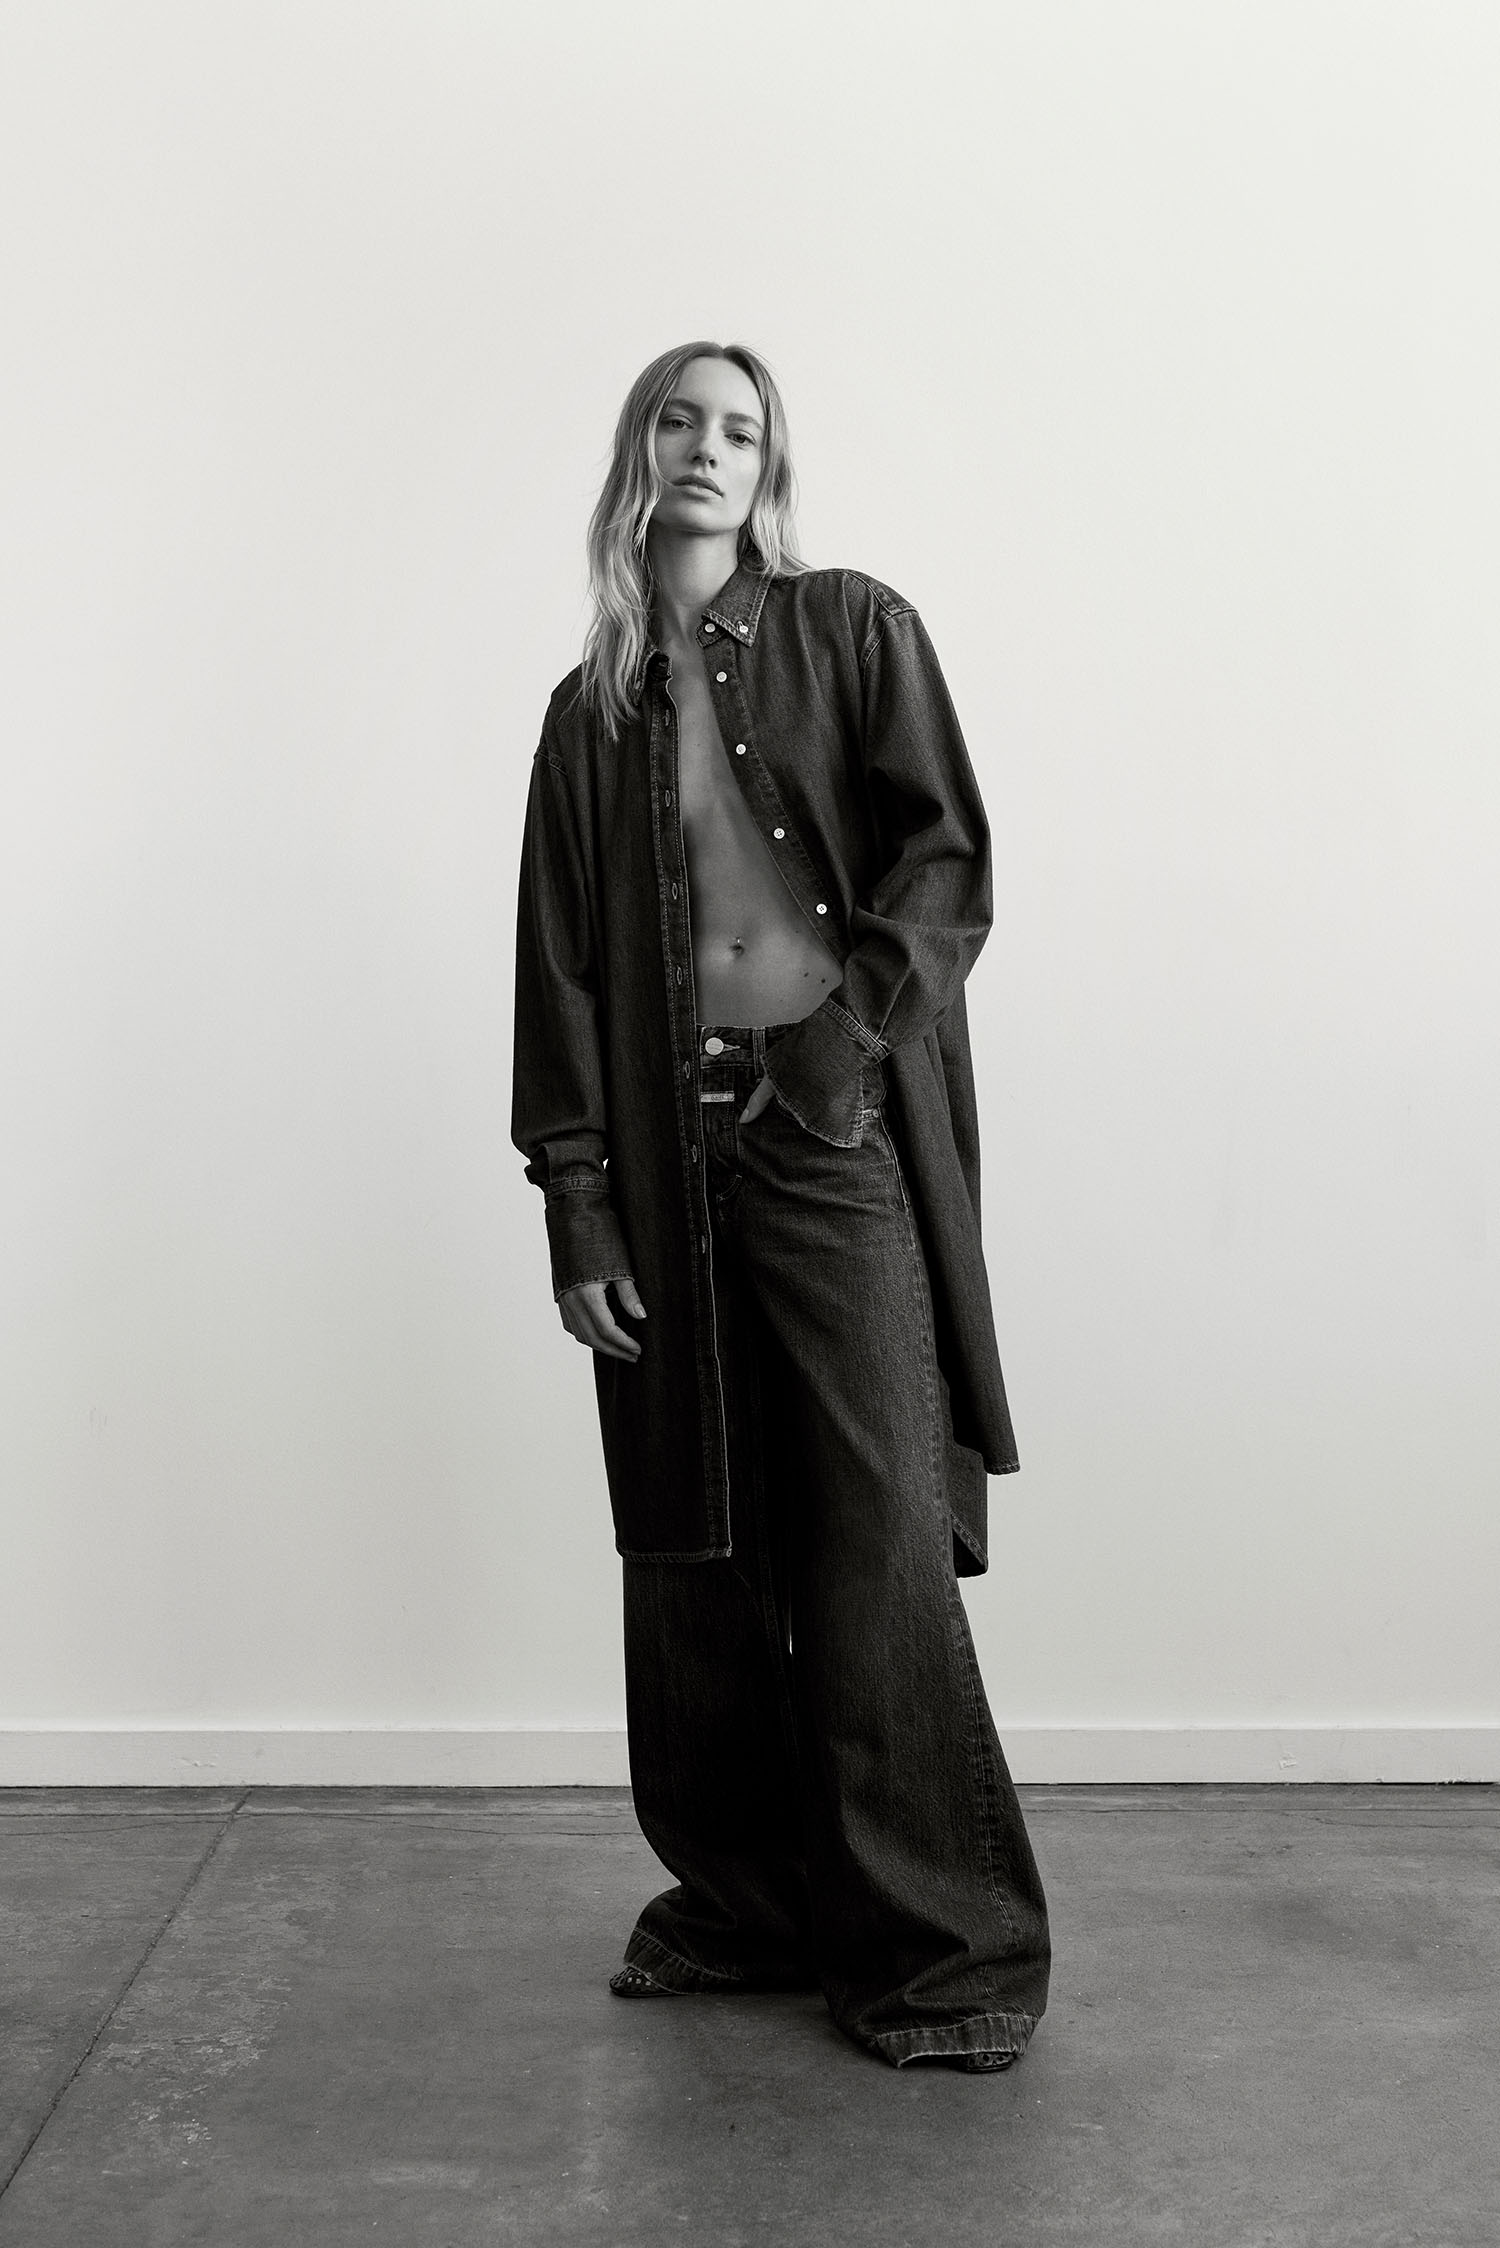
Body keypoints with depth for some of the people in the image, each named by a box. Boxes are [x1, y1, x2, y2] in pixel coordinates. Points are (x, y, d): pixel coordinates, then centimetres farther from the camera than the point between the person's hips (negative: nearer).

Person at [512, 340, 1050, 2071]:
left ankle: (951, 1948, 3)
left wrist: (852, 1022, -16)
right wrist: (575, 1209, 2)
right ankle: (743, 1902, 22)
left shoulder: (856, 633, 8)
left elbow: (948, 861, -1)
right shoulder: (592, 708, 15)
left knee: (881, 1539, -7)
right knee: (694, 1553, 7)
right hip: (667, 1161, 4)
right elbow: (559, 970, 10)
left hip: (843, 1135, -3)